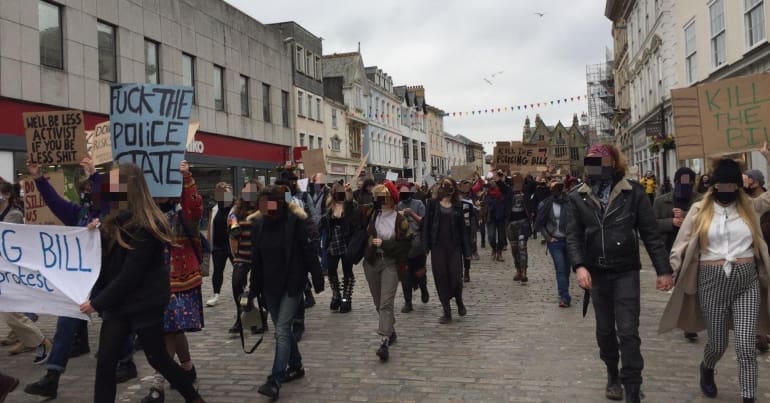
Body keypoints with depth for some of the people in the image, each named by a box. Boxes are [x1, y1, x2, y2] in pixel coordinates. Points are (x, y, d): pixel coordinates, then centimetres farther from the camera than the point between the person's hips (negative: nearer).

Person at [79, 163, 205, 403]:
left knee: (158, 359, 5)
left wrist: (98, 303, -15)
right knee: (105, 362, 2)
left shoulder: (145, 227, -19)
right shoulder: (118, 220, 8)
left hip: (144, 305, -8)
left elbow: (130, 275, -21)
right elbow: (107, 260, 13)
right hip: (117, 303, 8)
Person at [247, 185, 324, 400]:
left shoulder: (295, 222, -13)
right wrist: (253, 290, 7)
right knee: (283, 329, 16)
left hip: (292, 284, -5)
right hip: (269, 286, 6)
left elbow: (309, 252, -11)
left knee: (282, 330, -9)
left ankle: (275, 380, -5)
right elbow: (256, 260, 6)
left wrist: (317, 279, -10)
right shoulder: (258, 224, 1)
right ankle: (296, 366, 33)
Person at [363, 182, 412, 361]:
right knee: (378, 303, 15)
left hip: (390, 263, -4)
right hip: (371, 262, 4)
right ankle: (390, 331, 36)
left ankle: (384, 342, -16)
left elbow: (406, 244, -7)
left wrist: (384, 244, -15)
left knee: (386, 303, -13)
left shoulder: (400, 220, -7)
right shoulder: (371, 215, 2)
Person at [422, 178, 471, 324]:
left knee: (456, 278, -4)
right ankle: (447, 312, 11)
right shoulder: (433, 204, 4)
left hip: (454, 246, 0)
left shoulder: (457, 206, 7)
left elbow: (462, 228, 7)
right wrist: (426, 246, -7)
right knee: (441, 279, 1)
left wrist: (467, 250, 3)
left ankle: (459, 302, 27)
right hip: (438, 246, 0)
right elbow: (426, 225, 1)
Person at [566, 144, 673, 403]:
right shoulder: (577, 197, 0)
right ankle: (612, 374, 36)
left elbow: (650, 233, -3)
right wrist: (579, 266, -19)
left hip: (626, 271, -2)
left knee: (628, 331, -5)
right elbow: (573, 235, -4)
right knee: (605, 329, 14)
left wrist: (663, 270, -5)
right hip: (596, 272, 2)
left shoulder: (633, 192, -5)